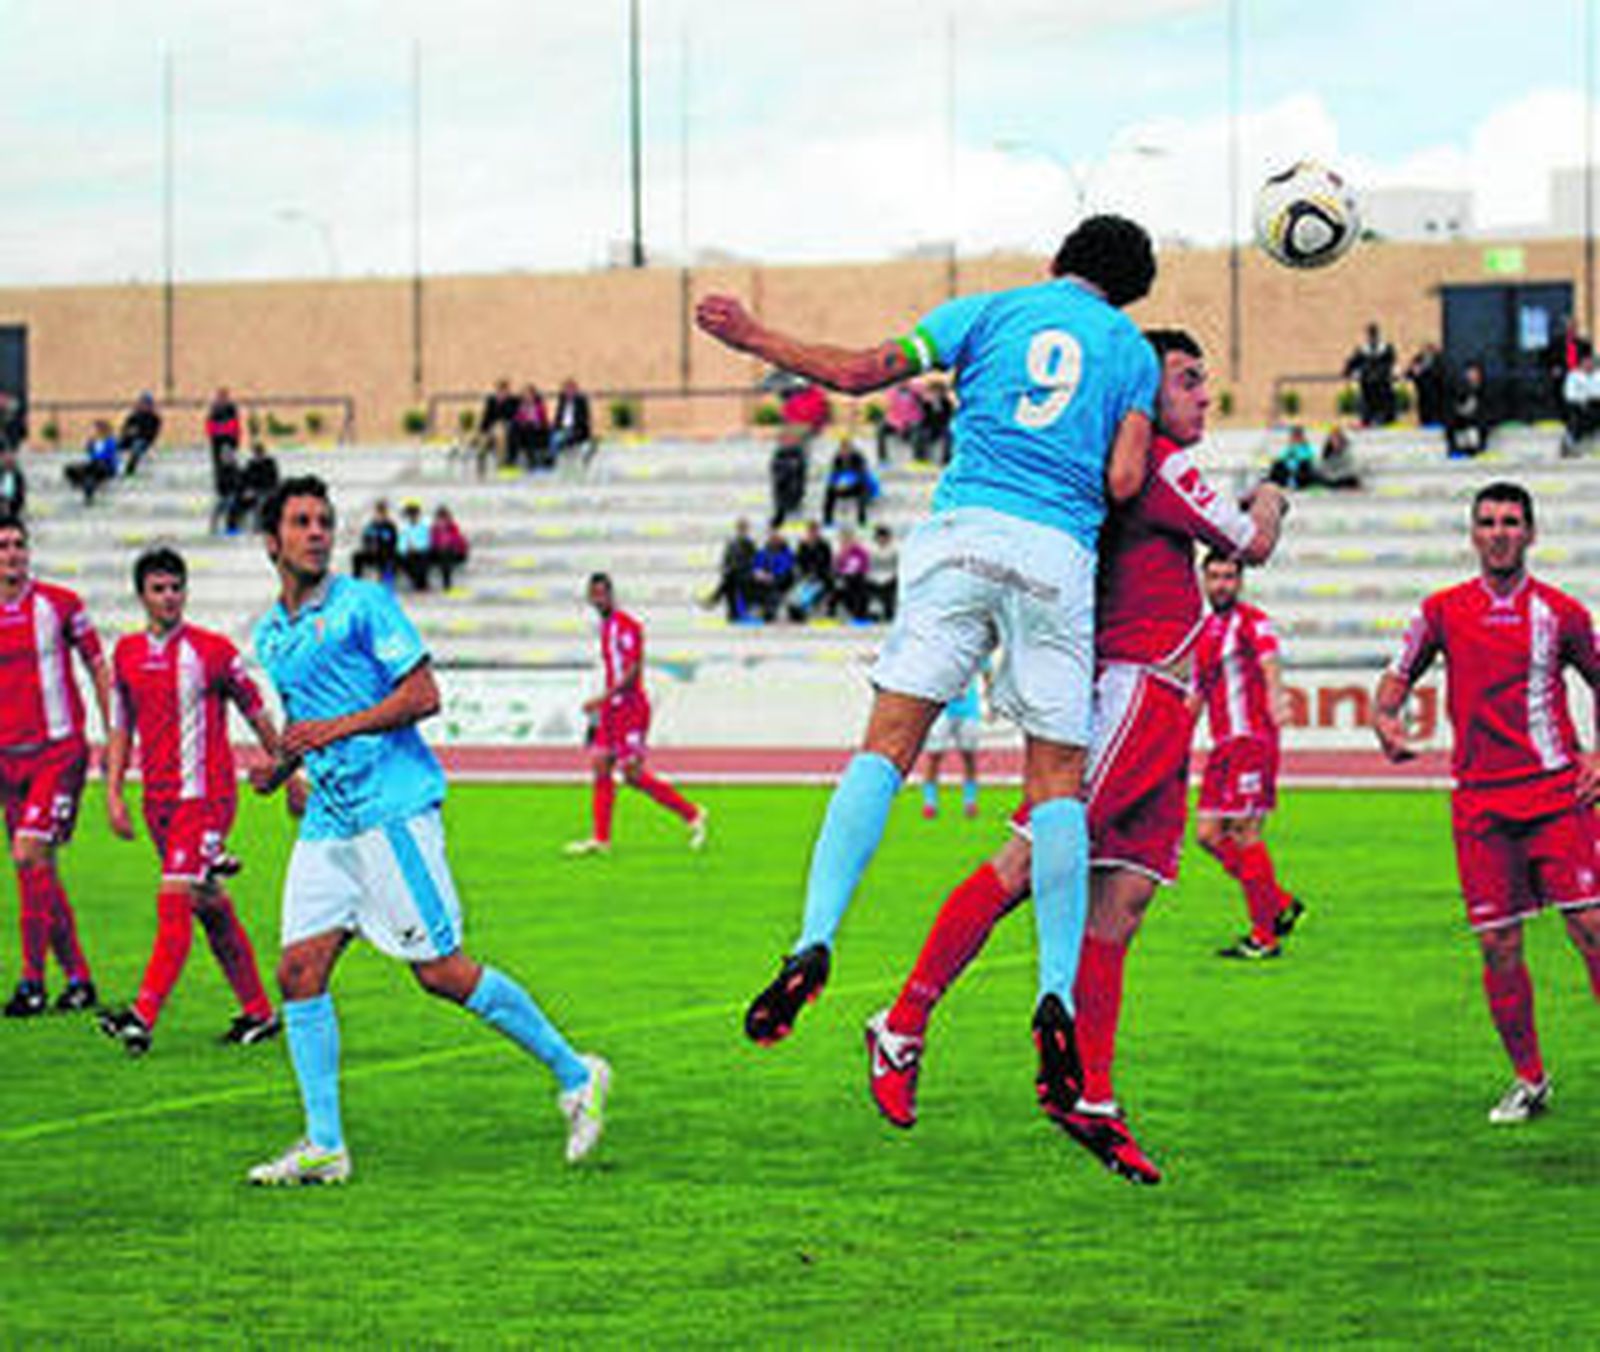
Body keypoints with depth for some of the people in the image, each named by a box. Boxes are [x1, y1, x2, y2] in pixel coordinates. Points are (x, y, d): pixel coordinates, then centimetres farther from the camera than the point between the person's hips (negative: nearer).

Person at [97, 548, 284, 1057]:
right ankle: (258, 1012, 21)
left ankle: (143, 1018, -21)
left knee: (174, 901, -15)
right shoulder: (127, 653, 8)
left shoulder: (212, 650, -6)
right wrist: (114, 794, 9)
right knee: (211, 908, 11)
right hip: (157, 799, 6)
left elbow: (256, 714, 3)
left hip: (206, 795, -6)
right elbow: (121, 728, 16)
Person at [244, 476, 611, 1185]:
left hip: (394, 807, -7)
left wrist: (338, 728, -18)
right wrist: (280, 767, 9)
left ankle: (575, 1077, 7)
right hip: (328, 819, 7)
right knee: (298, 970, -3)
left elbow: (423, 694, -11)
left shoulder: (364, 603, -5)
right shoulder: (269, 635, 16)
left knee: (442, 972, -7)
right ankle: (323, 1146, 3)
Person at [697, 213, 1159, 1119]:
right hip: (1059, 555, 0)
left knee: (885, 747, -2)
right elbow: (1124, 482, 3)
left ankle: (816, 942, -18)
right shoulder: (1133, 351, 17)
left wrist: (755, 339, 21)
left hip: (962, 532, 0)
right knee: (1058, 781, 1)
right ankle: (1056, 999, -13)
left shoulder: (993, 310, 17)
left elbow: (861, 371, 9)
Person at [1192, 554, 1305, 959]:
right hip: (1224, 744, 8)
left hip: (1252, 739, -8)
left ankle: (1265, 936, -4)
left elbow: (1269, 659, -27)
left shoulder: (1251, 621, -6)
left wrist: (1275, 696, -46)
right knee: (1208, 833, 4)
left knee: (1244, 834, -10)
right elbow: (1198, 693, 27)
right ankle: (1281, 905, 14)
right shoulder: (1204, 631, 19)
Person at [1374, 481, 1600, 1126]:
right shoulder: (1443, 611, 6)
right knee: (1498, 945, 0)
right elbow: (1395, 680, 12)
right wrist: (1385, 720, -11)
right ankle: (1529, 1080, 13)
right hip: (1480, 800, 1)